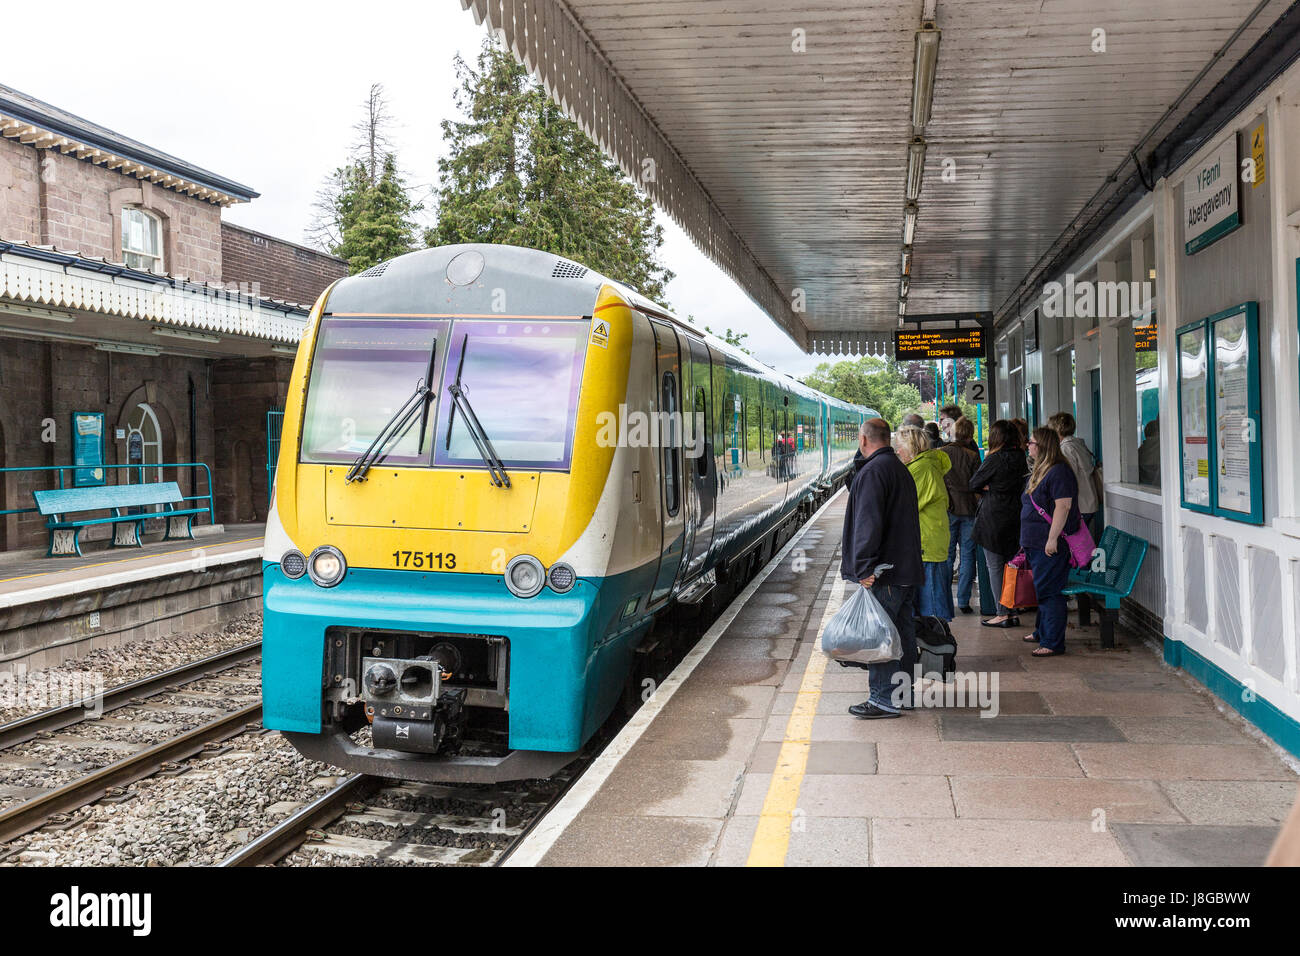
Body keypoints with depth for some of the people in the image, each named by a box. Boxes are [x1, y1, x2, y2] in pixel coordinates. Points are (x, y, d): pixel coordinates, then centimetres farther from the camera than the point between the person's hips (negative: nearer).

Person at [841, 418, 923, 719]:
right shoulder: (901, 469, 17)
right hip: (907, 568, 10)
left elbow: (869, 522, -22)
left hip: (884, 571, -10)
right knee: (903, 632, 14)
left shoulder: (873, 471, -14)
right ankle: (903, 695, 22)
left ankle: (885, 699, -1)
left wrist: (864, 567, -22)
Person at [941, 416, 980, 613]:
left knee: (947, 554, 8)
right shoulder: (973, 456, -4)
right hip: (968, 509, -1)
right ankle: (963, 601, 5)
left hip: (947, 509, 1)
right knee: (968, 555, 5)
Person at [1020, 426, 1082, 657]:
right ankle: (1042, 632, 31)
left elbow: (1063, 506, -23)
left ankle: (1053, 642, -3)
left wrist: (1052, 539, -25)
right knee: (1041, 589, 19)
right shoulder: (1039, 470, 16)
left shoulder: (1059, 472, -16)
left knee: (1049, 591, -7)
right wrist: (1026, 541, 24)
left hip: (1051, 545, -10)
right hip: (1036, 543, 10)